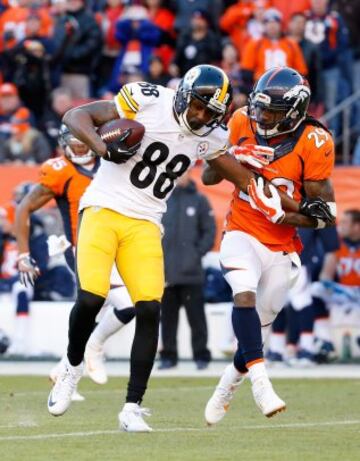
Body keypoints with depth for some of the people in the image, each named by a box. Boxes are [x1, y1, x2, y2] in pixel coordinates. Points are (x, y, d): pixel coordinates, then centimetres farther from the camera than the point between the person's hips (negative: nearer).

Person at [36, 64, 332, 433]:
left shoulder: (209, 137, 4)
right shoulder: (147, 100, -10)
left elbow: (246, 180, 15)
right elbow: (75, 116, -9)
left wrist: (298, 207, 11)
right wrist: (103, 148, -26)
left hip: (144, 224, 4)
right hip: (103, 208, -4)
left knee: (149, 310, -12)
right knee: (90, 298, -19)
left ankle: (133, 408, -3)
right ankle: (72, 368, 11)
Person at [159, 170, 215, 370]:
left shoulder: (199, 200, 4)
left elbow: (210, 231, 3)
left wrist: (198, 253, -5)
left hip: (191, 272, -2)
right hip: (165, 271, 2)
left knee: (196, 315, -3)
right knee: (168, 316, 5)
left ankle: (201, 355, 3)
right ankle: (168, 355, 11)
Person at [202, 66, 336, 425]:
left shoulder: (313, 143, -14)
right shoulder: (243, 124, -6)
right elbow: (209, 177, 5)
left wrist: (281, 213, -25)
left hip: (282, 247, 0)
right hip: (242, 235, 0)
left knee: (259, 325, 9)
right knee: (244, 294, -29)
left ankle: (227, 386, 34)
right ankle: (259, 380, -35)